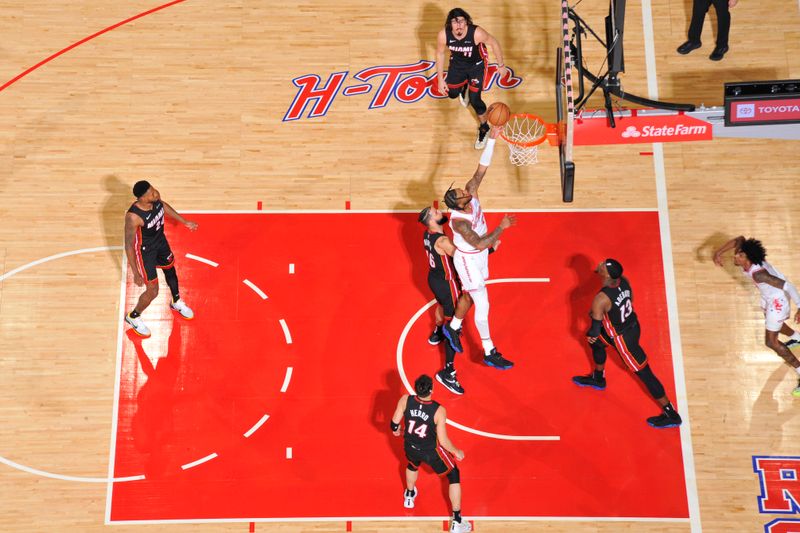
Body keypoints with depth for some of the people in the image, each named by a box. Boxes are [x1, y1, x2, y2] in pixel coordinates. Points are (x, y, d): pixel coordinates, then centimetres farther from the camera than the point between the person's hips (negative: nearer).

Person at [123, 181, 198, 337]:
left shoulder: (156, 199, -20)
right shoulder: (133, 216, -38)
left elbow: (164, 206, 6)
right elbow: (129, 246, -28)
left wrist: (185, 222, 15)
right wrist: (136, 274, -25)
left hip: (160, 240, 7)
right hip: (145, 250, -7)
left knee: (170, 270, 28)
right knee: (153, 291, 1)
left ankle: (177, 302, 57)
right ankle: (133, 317, 32)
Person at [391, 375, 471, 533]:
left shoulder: (405, 400, -23)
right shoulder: (439, 410, -29)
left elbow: (394, 425, -11)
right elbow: (443, 441, -22)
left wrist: (396, 430, 14)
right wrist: (456, 452, -2)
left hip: (410, 447, 4)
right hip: (431, 451, -4)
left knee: (413, 465, 39)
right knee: (454, 476, 19)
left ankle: (409, 496, 63)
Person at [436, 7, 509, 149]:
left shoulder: (477, 33, -38)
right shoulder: (443, 35, -30)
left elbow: (494, 43, -19)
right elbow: (440, 54, -10)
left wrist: (501, 66, -8)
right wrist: (440, 79, -8)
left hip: (477, 64, -3)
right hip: (458, 63, 3)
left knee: (474, 100, -7)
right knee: (452, 93, 15)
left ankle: (484, 128, 21)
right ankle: (464, 87, 53)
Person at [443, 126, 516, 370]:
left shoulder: (471, 193, -15)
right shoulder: (459, 220, -34)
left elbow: (481, 169, -17)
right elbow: (479, 244, -37)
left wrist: (492, 139, -24)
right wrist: (501, 228, -33)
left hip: (480, 255, 8)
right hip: (468, 260, -8)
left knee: (471, 295, 23)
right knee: (483, 305, -1)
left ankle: (453, 327, 45)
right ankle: (490, 353, 11)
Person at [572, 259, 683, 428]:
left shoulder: (601, 299, -33)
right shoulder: (624, 281, -12)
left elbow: (595, 330, -26)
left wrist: (590, 335, -1)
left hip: (623, 338, -8)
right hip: (633, 325, 8)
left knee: (644, 373, 6)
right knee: (596, 343, 28)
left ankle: (671, 415, 20)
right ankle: (598, 379, 53)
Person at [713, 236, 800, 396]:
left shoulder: (758, 274, -42)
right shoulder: (748, 256, -22)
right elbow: (740, 239, -3)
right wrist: (718, 252, -10)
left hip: (778, 300, -9)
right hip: (768, 296, 9)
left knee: (771, 342, -4)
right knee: (772, 323, 36)